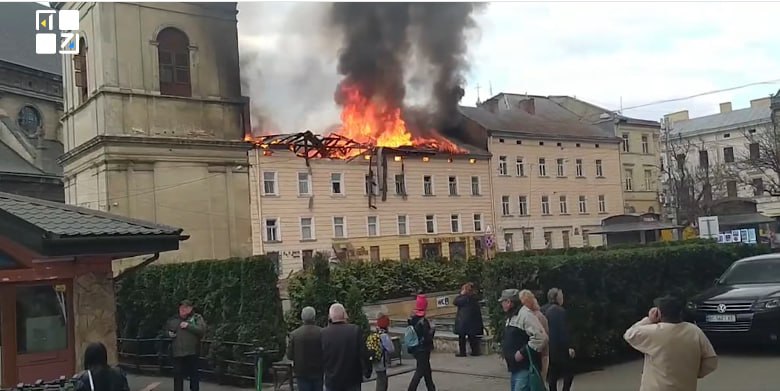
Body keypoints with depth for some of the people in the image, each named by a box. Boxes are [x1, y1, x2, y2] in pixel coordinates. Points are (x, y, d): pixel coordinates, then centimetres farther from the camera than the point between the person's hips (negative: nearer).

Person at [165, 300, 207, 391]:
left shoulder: (197, 317, 0)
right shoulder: (174, 319, 12)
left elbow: (202, 330, -14)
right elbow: (167, 329, 28)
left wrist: (188, 326, -19)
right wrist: (169, 333, 5)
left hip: (192, 352, -3)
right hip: (177, 352, 3)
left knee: (194, 375, 6)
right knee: (178, 375, 8)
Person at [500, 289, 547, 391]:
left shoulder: (525, 314, -17)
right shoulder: (512, 316, 16)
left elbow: (540, 337, -25)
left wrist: (523, 352, -23)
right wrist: (505, 350, 10)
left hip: (525, 368, -10)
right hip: (515, 367, 10)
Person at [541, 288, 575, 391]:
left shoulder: (543, 310, 9)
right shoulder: (559, 311, -14)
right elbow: (564, 330, -17)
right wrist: (569, 346, -14)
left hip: (547, 347, 7)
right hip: (559, 347, -7)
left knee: (553, 375, 13)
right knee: (569, 373, 4)